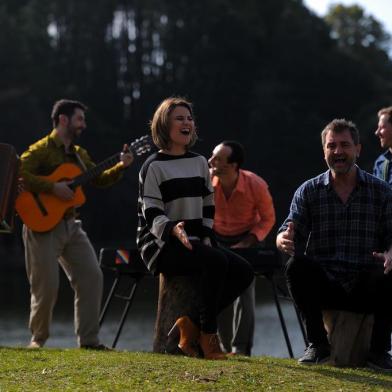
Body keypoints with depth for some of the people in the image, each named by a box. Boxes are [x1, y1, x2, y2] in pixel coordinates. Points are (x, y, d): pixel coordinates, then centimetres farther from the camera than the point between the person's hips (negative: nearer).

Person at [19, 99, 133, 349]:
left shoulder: (78, 154, 16)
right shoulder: (41, 150, -9)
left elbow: (100, 179, 19)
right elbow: (18, 174, -21)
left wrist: (122, 166, 3)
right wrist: (53, 187, -24)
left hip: (70, 224, 8)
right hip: (43, 225, -7)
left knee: (92, 277, -2)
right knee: (47, 286, -6)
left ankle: (89, 339, 2)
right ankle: (38, 339, 13)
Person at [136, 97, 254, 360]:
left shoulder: (200, 163, 16)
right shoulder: (154, 167, -4)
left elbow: (208, 208, 19)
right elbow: (152, 215, -12)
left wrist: (207, 239, 1)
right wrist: (174, 230, -33)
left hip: (194, 243, 7)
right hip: (161, 245, -7)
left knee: (244, 271, -14)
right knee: (217, 261, -33)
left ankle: (191, 325, -10)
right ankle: (208, 336, -23)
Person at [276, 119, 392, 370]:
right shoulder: (309, 191, 9)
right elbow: (290, 234, -1)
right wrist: (284, 240, -27)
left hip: (366, 290, -1)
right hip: (323, 287, 1)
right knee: (297, 265, -30)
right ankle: (318, 345, -15)